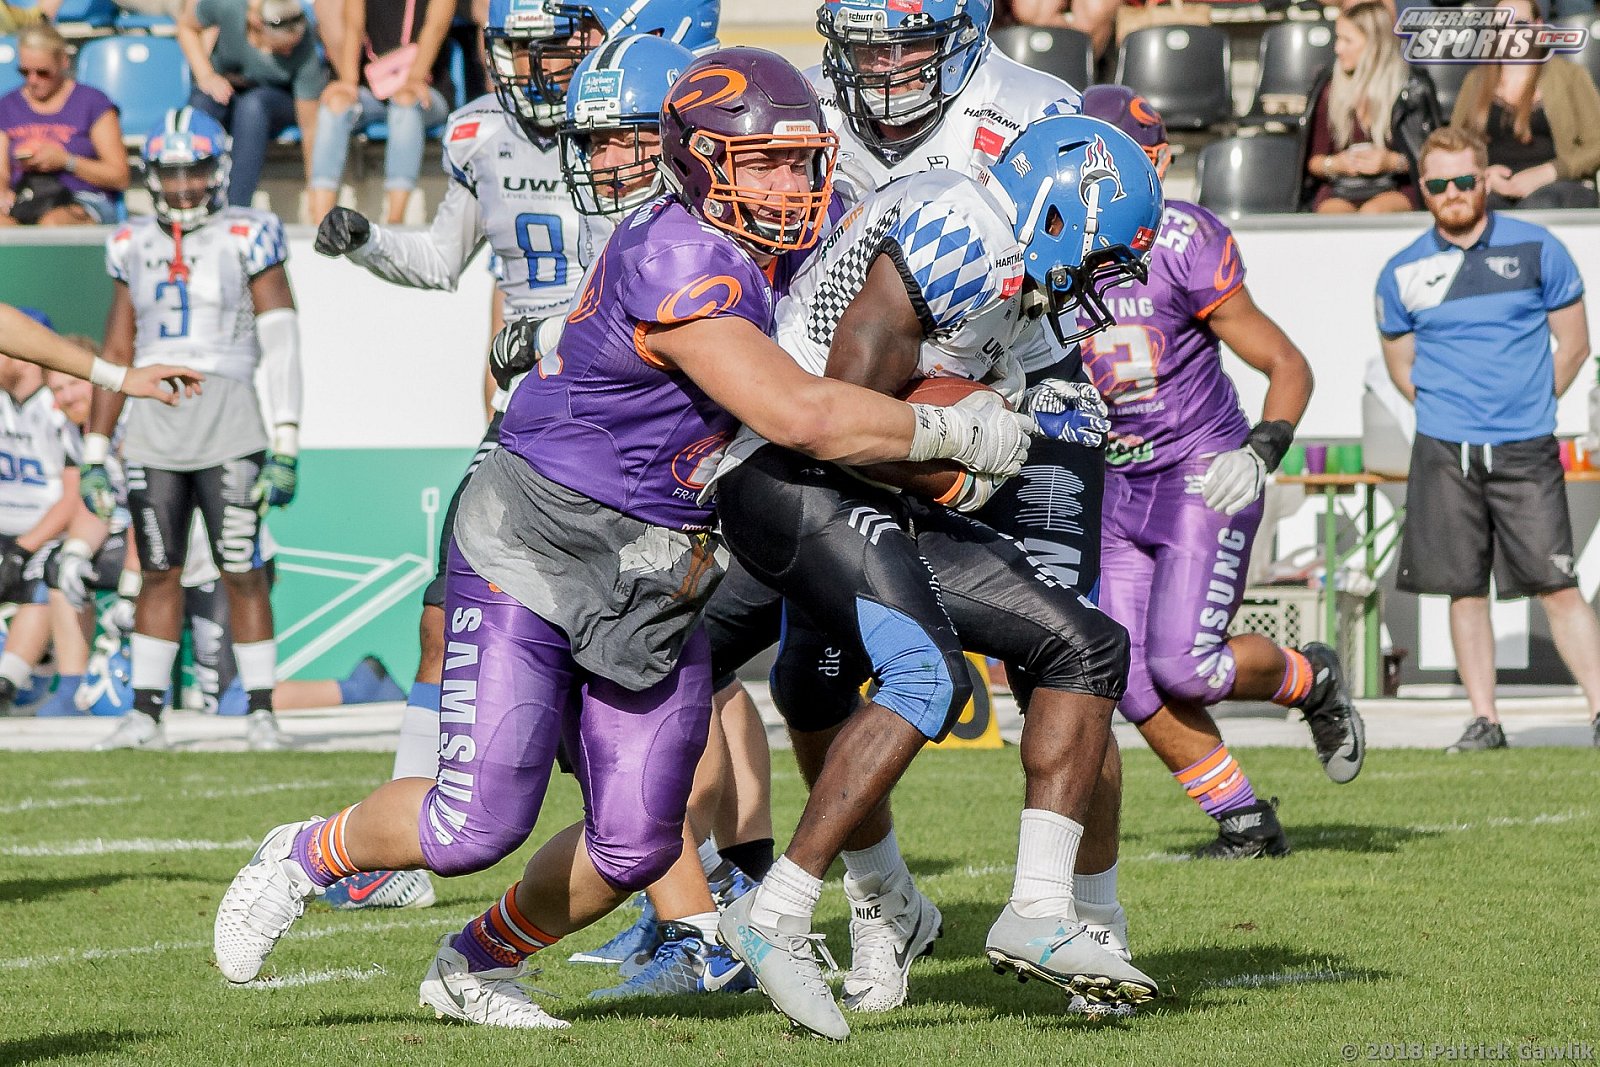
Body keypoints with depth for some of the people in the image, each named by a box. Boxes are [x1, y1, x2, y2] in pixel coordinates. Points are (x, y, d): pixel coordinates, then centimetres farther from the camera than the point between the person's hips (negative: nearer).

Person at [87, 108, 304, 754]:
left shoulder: (248, 240, -1)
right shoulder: (135, 249, 12)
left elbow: (281, 348, -4)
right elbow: (115, 355, 17)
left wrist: (285, 447, -10)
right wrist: (95, 453, 13)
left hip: (228, 428, -4)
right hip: (153, 427, 4)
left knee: (242, 573, -3)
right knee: (158, 573, 6)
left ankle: (261, 712, 3)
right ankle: (145, 712, 7)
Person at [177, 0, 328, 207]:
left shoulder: (305, 54, -30)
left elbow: (310, 127, -22)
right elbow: (186, 26, -3)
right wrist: (205, 76, -16)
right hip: (224, 89, 2)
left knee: (252, 105, -38)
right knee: (201, 104, -35)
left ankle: (237, 210, -39)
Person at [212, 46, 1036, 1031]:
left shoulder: (759, 264, 5)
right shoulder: (678, 265, -24)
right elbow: (800, 416, -29)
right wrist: (959, 433, -19)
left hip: (655, 584, 9)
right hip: (534, 555, -9)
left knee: (635, 848, 6)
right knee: (477, 828, -11)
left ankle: (476, 963, 30)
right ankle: (305, 859, 19)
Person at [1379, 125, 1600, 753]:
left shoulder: (1536, 250, 2)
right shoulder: (1403, 274, 5)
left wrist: (1527, 407, 8)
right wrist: (1455, 411, 8)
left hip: (1525, 452, -2)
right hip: (1443, 452, 2)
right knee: (1465, 589, 3)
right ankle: (1484, 720, 10)